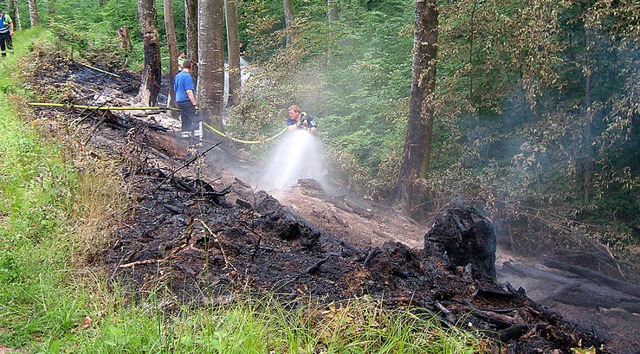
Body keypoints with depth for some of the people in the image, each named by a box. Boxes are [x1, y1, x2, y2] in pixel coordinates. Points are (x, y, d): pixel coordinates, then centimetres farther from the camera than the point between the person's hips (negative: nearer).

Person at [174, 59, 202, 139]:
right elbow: (189, 92, -20)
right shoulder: (187, 76, -14)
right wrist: (194, 103, -17)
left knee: (185, 121, 12)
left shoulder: (177, 76, 14)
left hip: (179, 101, 9)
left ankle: (185, 135, 12)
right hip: (187, 102, -9)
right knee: (197, 119, -6)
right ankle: (197, 136, -12)